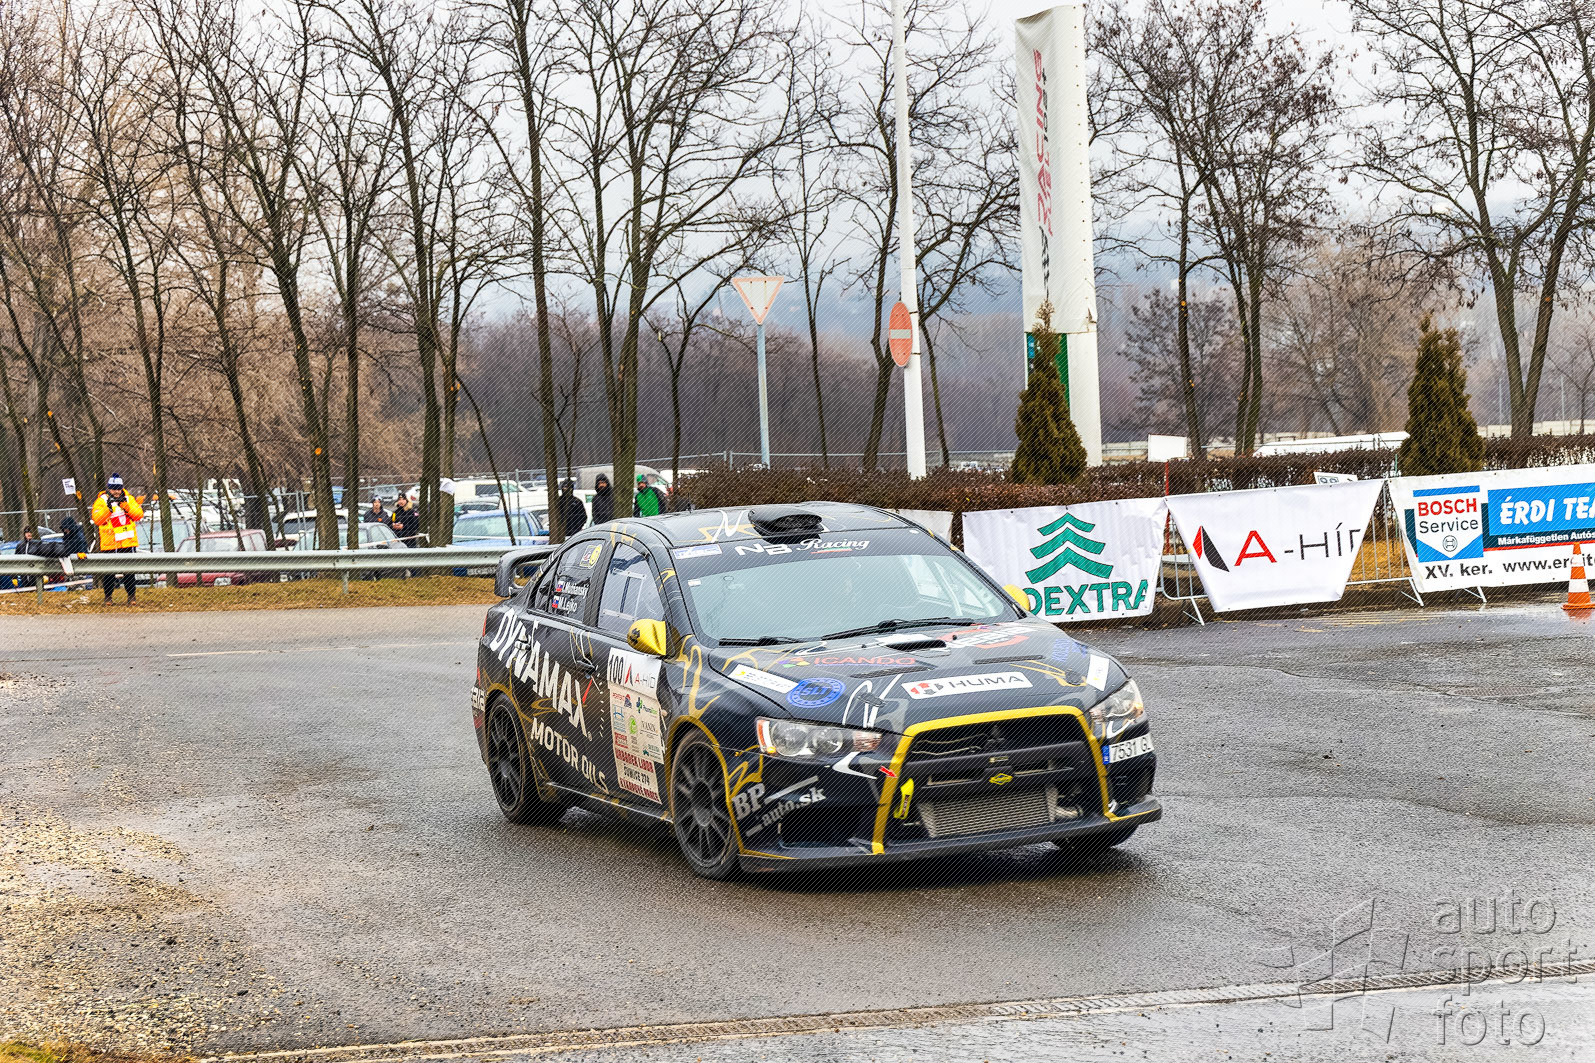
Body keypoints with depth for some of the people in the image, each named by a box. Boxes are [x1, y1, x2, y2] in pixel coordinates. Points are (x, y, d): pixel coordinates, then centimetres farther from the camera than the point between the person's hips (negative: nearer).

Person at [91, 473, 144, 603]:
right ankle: (108, 596, 16)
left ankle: (131, 595, 13)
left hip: (128, 542, 1)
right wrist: (108, 508, -24)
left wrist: (127, 506, -14)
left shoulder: (129, 499, 9)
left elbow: (139, 515, -1)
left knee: (128, 571, 3)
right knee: (109, 572, 3)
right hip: (109, 544, -1)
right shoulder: (101, 501, 1)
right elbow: (96, 519, -12)